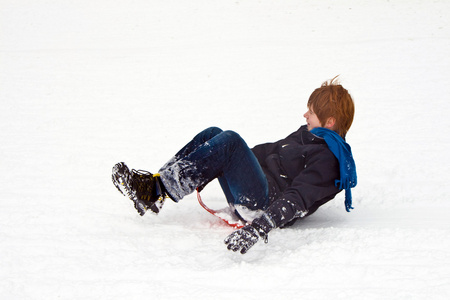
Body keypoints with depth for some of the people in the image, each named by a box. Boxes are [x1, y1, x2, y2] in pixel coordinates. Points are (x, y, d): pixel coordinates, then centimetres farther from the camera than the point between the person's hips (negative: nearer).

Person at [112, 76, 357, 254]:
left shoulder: (327, 159, -13)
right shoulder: (307, 135, 18)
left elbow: (296, 200, -26)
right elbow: (271, 150, 30)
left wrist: (259, 227, -40)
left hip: (265, 207, -10)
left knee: (229, 141, -26)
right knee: (213, 134, 6)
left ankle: (158, 189, -25)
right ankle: (155, 187, -3)